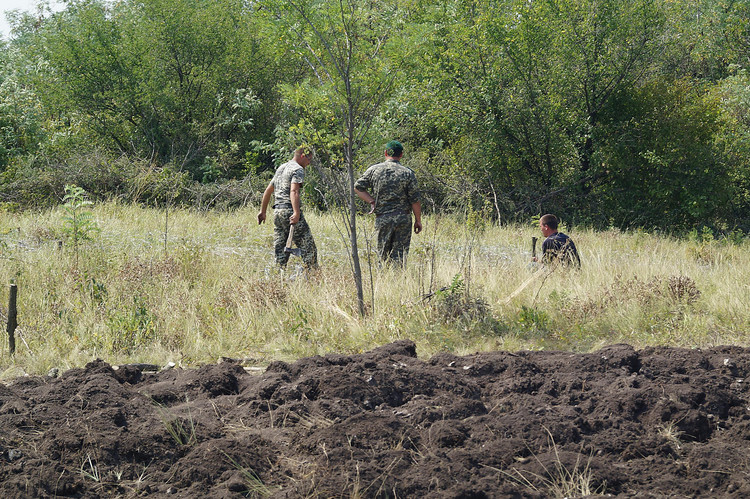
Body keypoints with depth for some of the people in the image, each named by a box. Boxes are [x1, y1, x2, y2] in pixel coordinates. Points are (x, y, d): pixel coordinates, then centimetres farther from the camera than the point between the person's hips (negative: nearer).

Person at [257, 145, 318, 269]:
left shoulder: (280, 168, 21)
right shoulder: (298, 169, -5)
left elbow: (268, 191, 24)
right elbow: (294, 191, -20)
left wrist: (263, 211, 29)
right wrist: (296, 213, -29)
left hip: (277, 211, 8)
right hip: (289, 210, -8)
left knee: (280, 248, 7)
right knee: (308, 246, -5)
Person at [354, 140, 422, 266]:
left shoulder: (374, 170, 3)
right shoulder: (408, 173, -1)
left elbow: (358, 187, 3)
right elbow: (415, 200, -1)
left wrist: (372, 202, 4)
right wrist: (418, 221, 7)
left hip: (382, 219, 1)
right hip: (403, 218, -1)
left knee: (383, 254, 10)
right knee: (400, 255, 2)